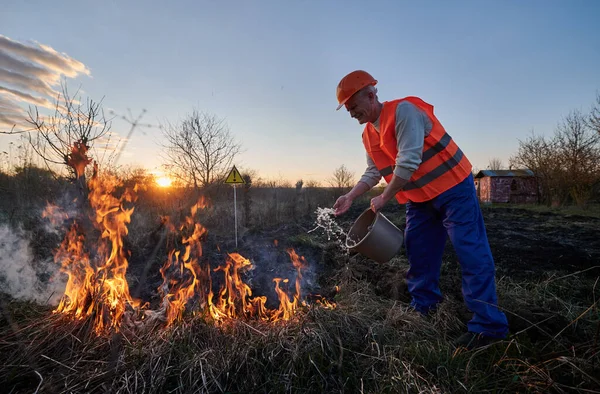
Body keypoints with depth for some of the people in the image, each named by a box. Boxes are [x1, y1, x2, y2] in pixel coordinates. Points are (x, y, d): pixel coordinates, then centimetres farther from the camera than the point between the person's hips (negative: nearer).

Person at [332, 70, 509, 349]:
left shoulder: (403, 111, -20)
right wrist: (350, 197, 1)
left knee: (471, 253, -8)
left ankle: (489, 325, 0)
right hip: (419, 199, 9)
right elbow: (373, 173, 13)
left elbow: (407, 162, -26)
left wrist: (384, 198, -18)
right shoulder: (369, 135, 7)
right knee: (418, 252, 11)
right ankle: (422, 310, 26)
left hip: (452, 188, -9)